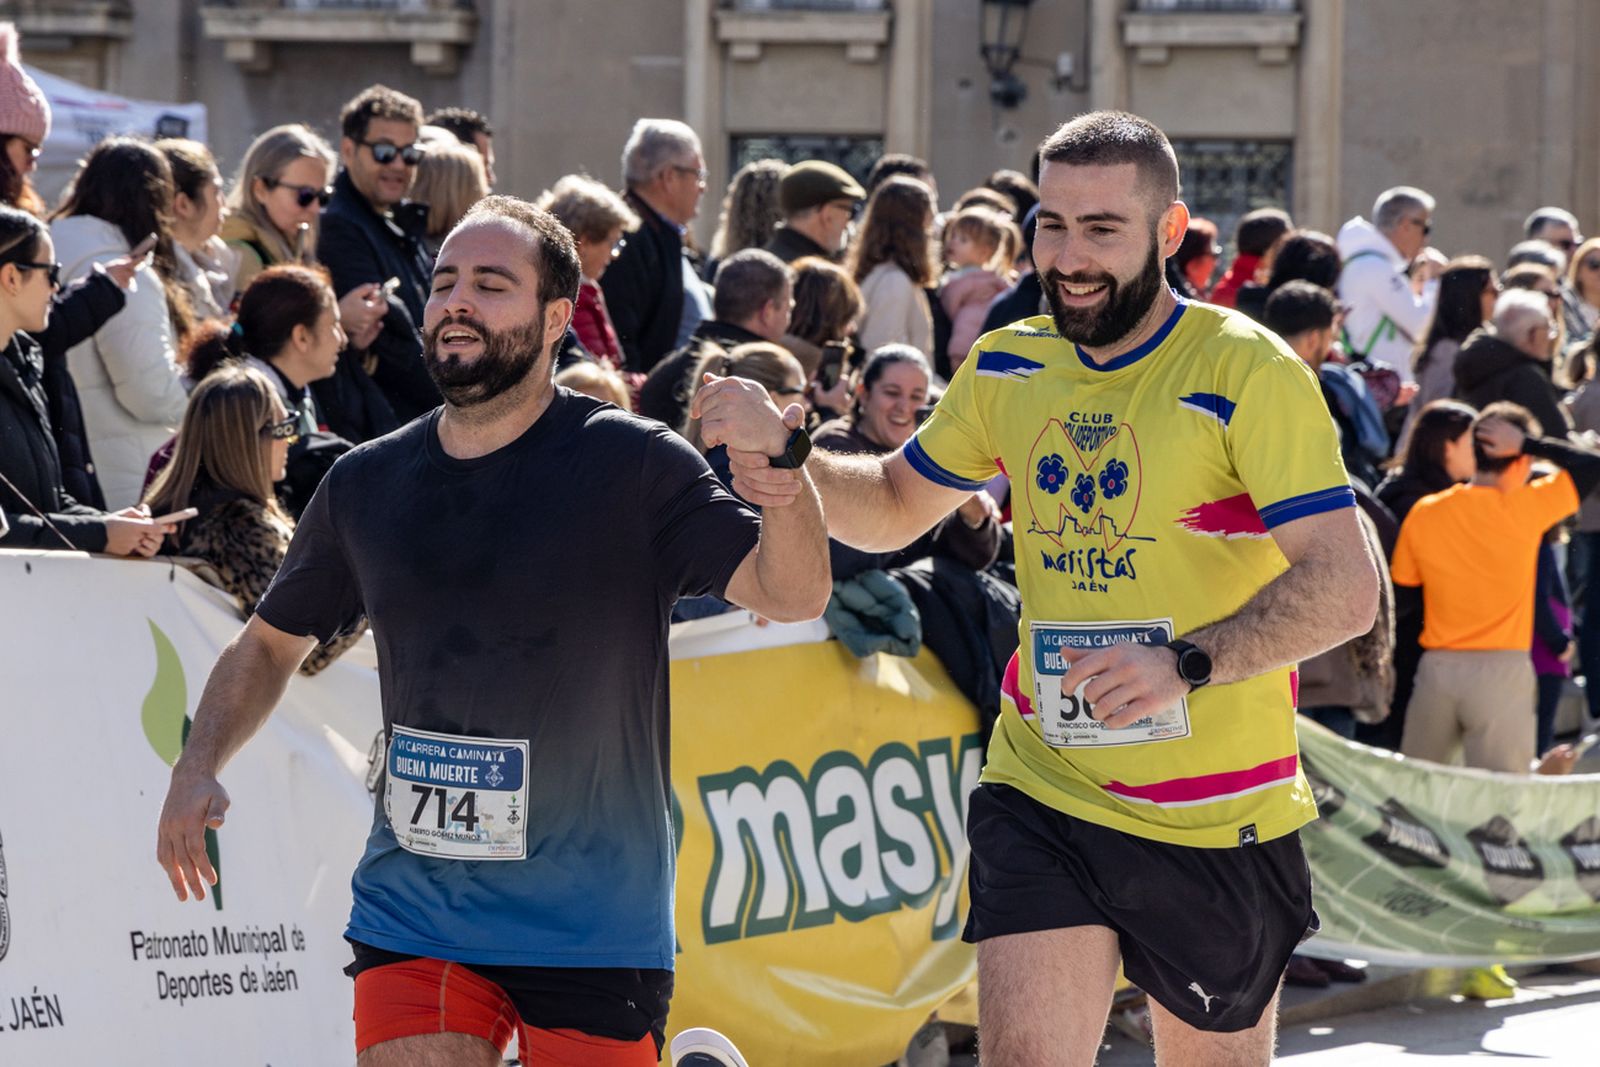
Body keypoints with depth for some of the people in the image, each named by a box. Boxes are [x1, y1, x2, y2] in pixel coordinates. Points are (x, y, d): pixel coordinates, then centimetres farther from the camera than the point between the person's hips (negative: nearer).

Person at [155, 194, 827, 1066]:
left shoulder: (633, 464, -4)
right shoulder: (365, 485, 6)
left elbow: (791, 595, -13)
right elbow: (273, 640, 20)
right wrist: (198, 767, 4)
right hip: (411, 919, 3)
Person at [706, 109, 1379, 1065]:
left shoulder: (1246, 373, -13)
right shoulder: (1008, 369, 5)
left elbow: (1346, 587, -21)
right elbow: (897, 505, 21)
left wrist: (1188, 664, -35)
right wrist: (796, 473, -2)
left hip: (1218, 814, -3)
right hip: (1043, 796, 3)